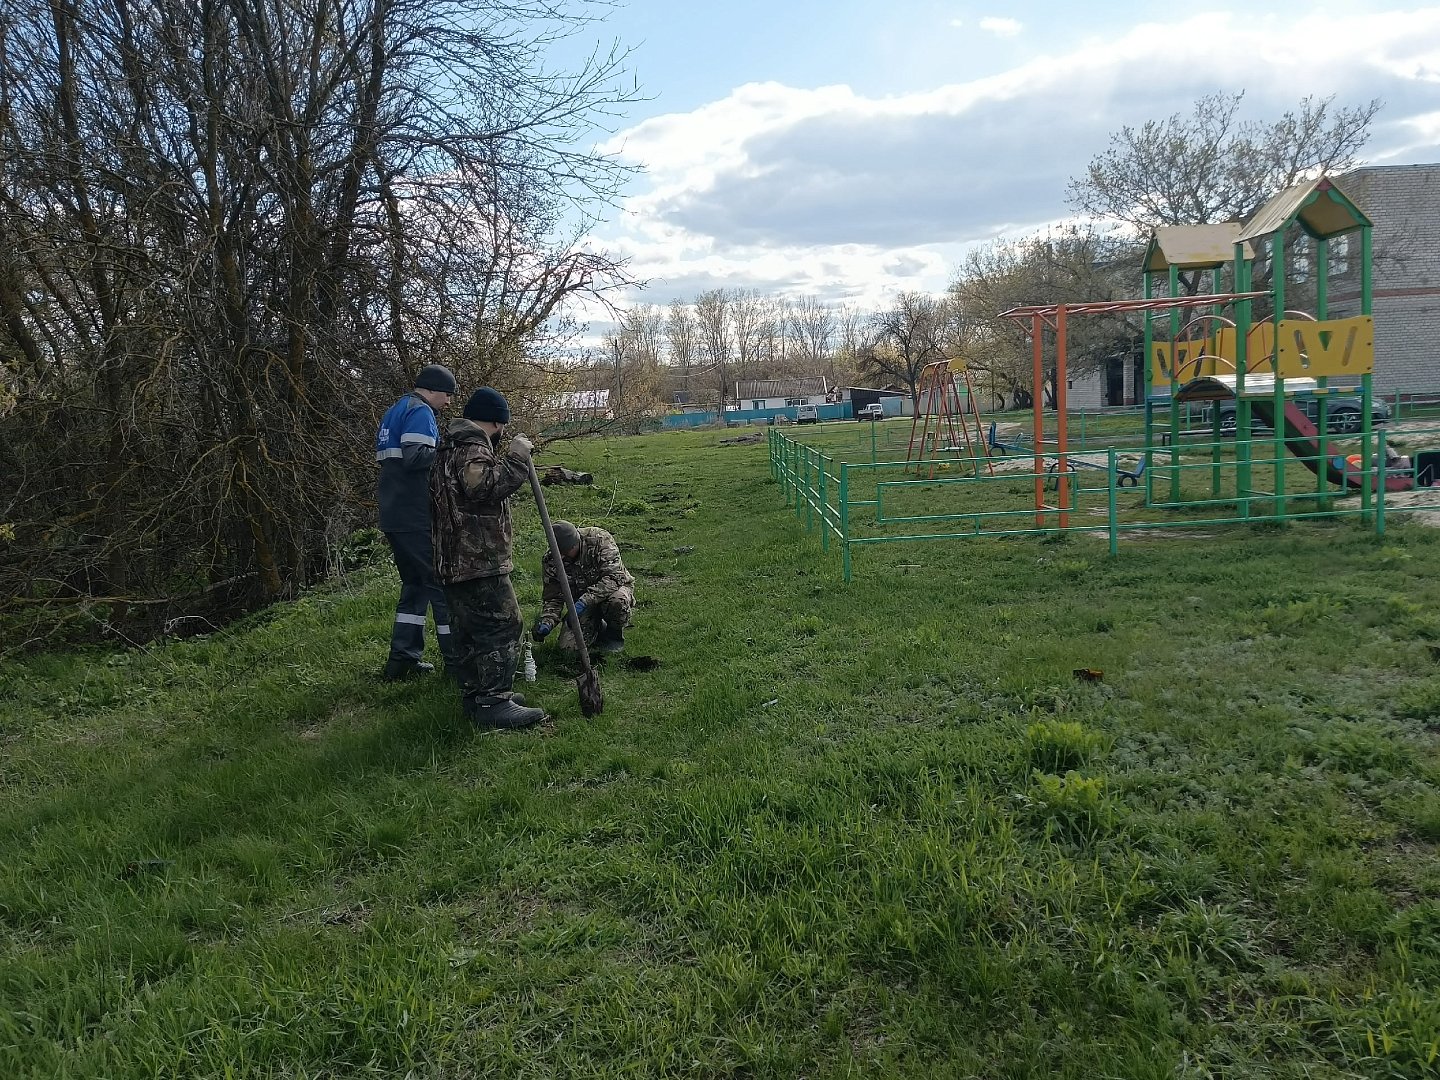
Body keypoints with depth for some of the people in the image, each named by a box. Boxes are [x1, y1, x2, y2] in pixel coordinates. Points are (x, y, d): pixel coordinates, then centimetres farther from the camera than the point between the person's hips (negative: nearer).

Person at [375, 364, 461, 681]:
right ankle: (457, 659, 1)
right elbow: (414, 456, -24)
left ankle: (402, 659, 15)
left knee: (415, 583, 16)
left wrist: (442, 453, 16)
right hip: (417, 519, -10)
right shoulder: (420, 412, -10)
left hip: (394, 518, 10)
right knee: (442, 583, -3)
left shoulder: (395, 412, 20)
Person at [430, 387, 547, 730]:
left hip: (455, 561, 11)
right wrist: (516, 457, -23)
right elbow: (487, 485, -32)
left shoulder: (451, 447, 21)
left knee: (471, 631, 16)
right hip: (480, 561, -11)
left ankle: (475, 695, 24)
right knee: (502, 626, -9)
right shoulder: (472, 450, -14)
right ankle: (492, 702, -8)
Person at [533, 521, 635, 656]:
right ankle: (598, 628, 16)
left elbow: (614, 577, -34)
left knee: (617, 601, -40)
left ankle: (614, 634, -5)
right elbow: (553, 597, -7)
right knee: (568, 646, -18)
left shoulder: (600, 540, -26)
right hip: (580, 600, 3)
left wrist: (585, 601, -43)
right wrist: (546, 622, -27)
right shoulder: (550, 561, -13)